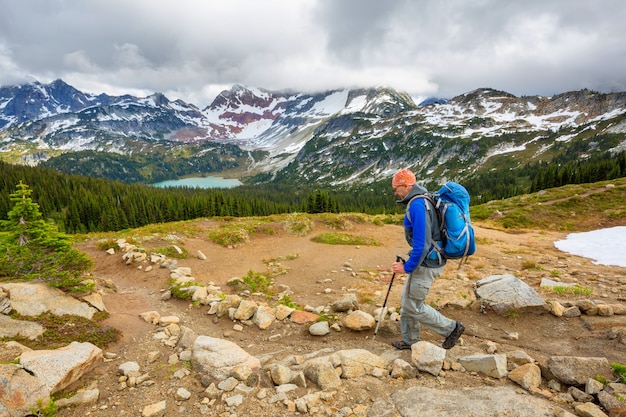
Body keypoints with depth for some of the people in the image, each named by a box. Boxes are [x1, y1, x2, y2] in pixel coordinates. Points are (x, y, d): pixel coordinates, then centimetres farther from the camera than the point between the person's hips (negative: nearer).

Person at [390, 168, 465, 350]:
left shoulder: (417, 205, -22)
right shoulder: (423, 201, 10)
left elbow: (421, 243, -26)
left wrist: (407, 267, -17)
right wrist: (408, 263, 22)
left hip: (425, 264, -10)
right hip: (427, 260, 10)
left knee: (413, 306, 4)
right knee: (406, 300, 18)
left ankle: (452, 328, 18)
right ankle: (410, 340, 32)